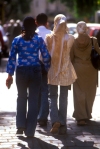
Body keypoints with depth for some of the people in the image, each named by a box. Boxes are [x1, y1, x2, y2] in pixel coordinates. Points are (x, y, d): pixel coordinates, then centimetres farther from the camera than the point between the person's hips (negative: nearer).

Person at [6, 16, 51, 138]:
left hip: (21, 71, 1)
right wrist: (48, 70, 10)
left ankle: (21, 126, 14)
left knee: (21, 97, 19)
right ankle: (30, 131, 4)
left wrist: (10, 74, 4)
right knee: (33, 99, 5)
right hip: (35, 71, -1)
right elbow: (46, 57, -4)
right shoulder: (39, 39, -2)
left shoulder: (17, 40, -1)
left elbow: (12, 58, -1)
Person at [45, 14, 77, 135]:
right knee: (63, 98, 10)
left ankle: (55, 121, -9)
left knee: (53, 97, 11)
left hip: (52, 70, 0)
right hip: (66, 71, 0)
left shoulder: (49, 38, -8)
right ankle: (62, 125, 11)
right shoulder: (70, 38, -9)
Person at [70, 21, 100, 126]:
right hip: (91, 70, 0)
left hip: (78, 70, 0)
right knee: (90, 93, 12)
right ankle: (87, 115, 20)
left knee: (79, 94, 4)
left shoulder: (74, 42, -6)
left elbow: (71, 58, 1)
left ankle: (81, 117, 1)